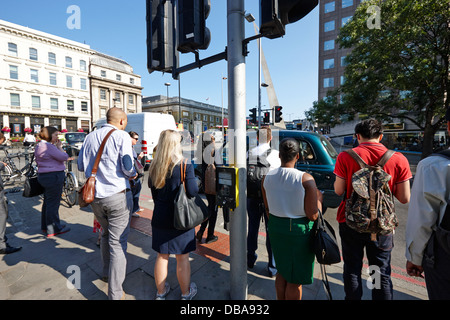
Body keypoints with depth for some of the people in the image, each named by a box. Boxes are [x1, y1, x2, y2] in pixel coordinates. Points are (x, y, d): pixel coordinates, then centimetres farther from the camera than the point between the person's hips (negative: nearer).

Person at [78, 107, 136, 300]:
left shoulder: (90, 137, 8)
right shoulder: (121, 136, -11)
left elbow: (81, 165, 14)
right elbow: (128, 167, -17)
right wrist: (133, 175, 3)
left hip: (95, 197, 6)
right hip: (118, 196, -6)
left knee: (106, 235, 26)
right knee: (117, 243, 4)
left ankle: (107, 273, 44)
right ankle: (115, 293, 15)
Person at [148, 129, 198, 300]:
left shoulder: (154, 166, -1)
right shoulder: (185, 164, -17)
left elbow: (153, 192, 8)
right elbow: (193, 191, -20)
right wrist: (196, 184, 1)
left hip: (160, 217, 5)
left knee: (162, 256, 19)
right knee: (183, 257, 13)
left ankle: (161, 291, 39)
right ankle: (186, 293, 33)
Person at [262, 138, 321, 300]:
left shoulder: (267, 178, -4)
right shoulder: (306, 179, -18)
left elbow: (267, 209, 6)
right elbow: (313, 215, -15)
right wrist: (319, 198, 3)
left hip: (276, 227, 5)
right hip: (299, 230, -4)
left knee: (282, 271, 25)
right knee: (295, 278, 15)